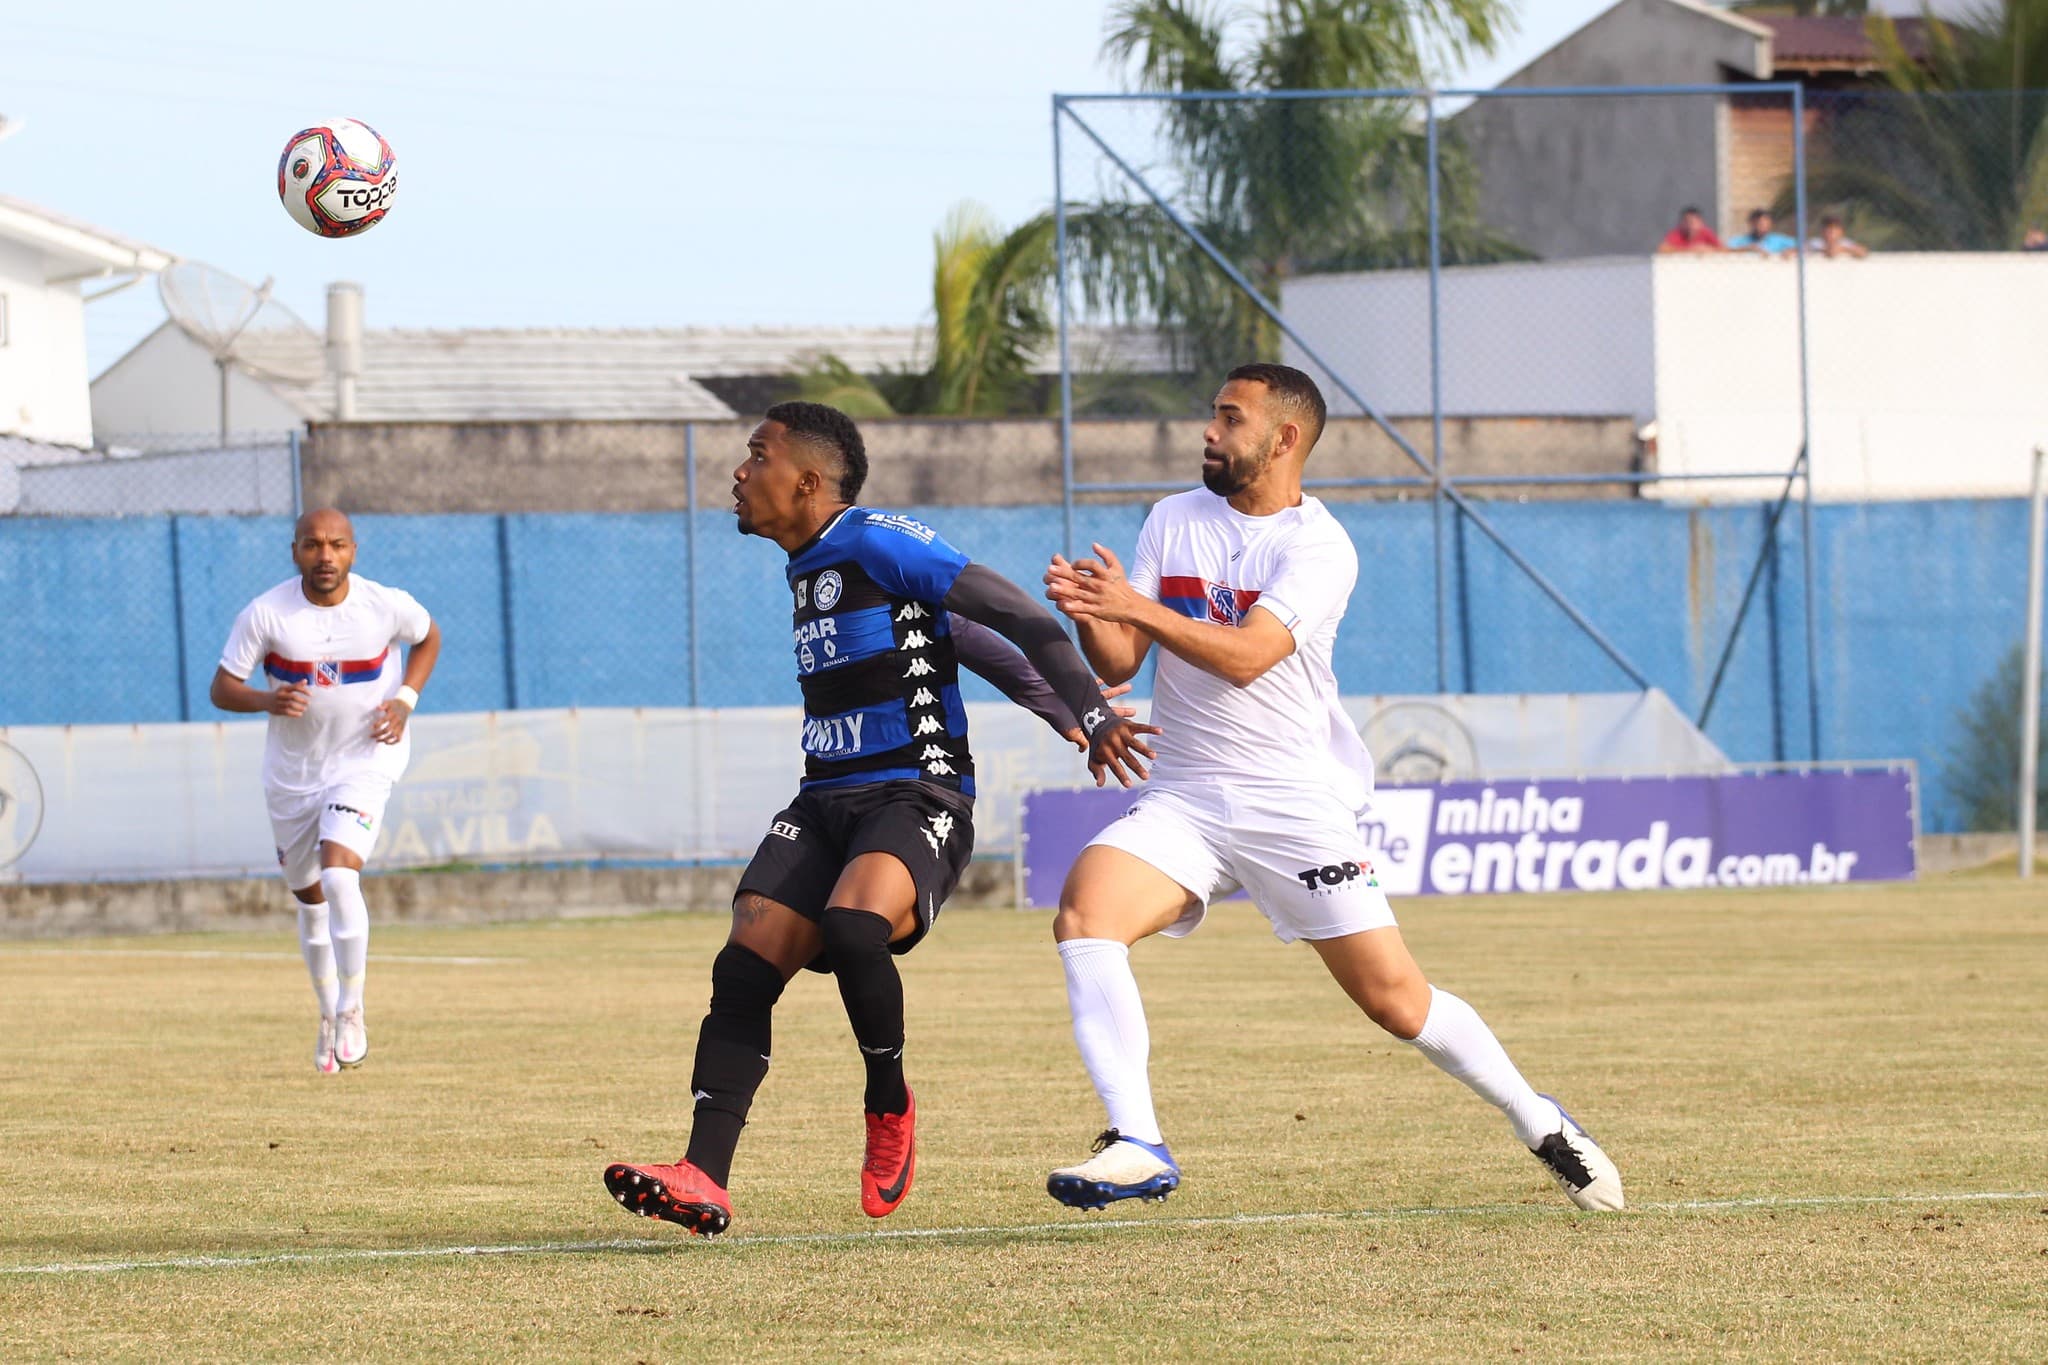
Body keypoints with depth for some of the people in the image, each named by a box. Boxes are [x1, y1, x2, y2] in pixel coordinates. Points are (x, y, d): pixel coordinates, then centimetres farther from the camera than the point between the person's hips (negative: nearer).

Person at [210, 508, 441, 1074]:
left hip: (365, 759, -2)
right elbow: (221, 688, -10)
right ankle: (329, 1016, 35)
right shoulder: (265, 614, -14)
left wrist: (404, 701, -7)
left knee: (339, 878, -23)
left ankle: (351, 1012, -10)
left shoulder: (387, 607, -13)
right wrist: (266, 701, -31)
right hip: (291, 768, 2)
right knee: (310, 899, 14)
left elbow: (429, 637, 9)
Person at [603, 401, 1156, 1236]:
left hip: (917, 798, -8)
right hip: (824, 800, 8)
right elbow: (961, 639, 24)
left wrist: (1092, 714, -21)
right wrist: (1059, 716, 21)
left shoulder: (879, 544, -10)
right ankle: (703, 1182, -16)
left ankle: (889, 1106, -9)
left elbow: (1017, 619, -13)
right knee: (744, 967, -10)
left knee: (852, 924, -34)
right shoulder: (806, 571, 18)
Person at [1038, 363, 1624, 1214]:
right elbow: (1118, 663, 3)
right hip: (1183, 798, 4)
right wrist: (1089, 614, -18)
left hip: (1294, 806, -4)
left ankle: (1538, 1124, 20)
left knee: (1394, 1000, -3)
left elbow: (1246, 656, -23)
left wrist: (1138, 607, -30)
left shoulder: (1319, 547, -9)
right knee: (1084, 913, -24)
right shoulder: (1174, 521, 8)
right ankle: (1137, 1149, -26)